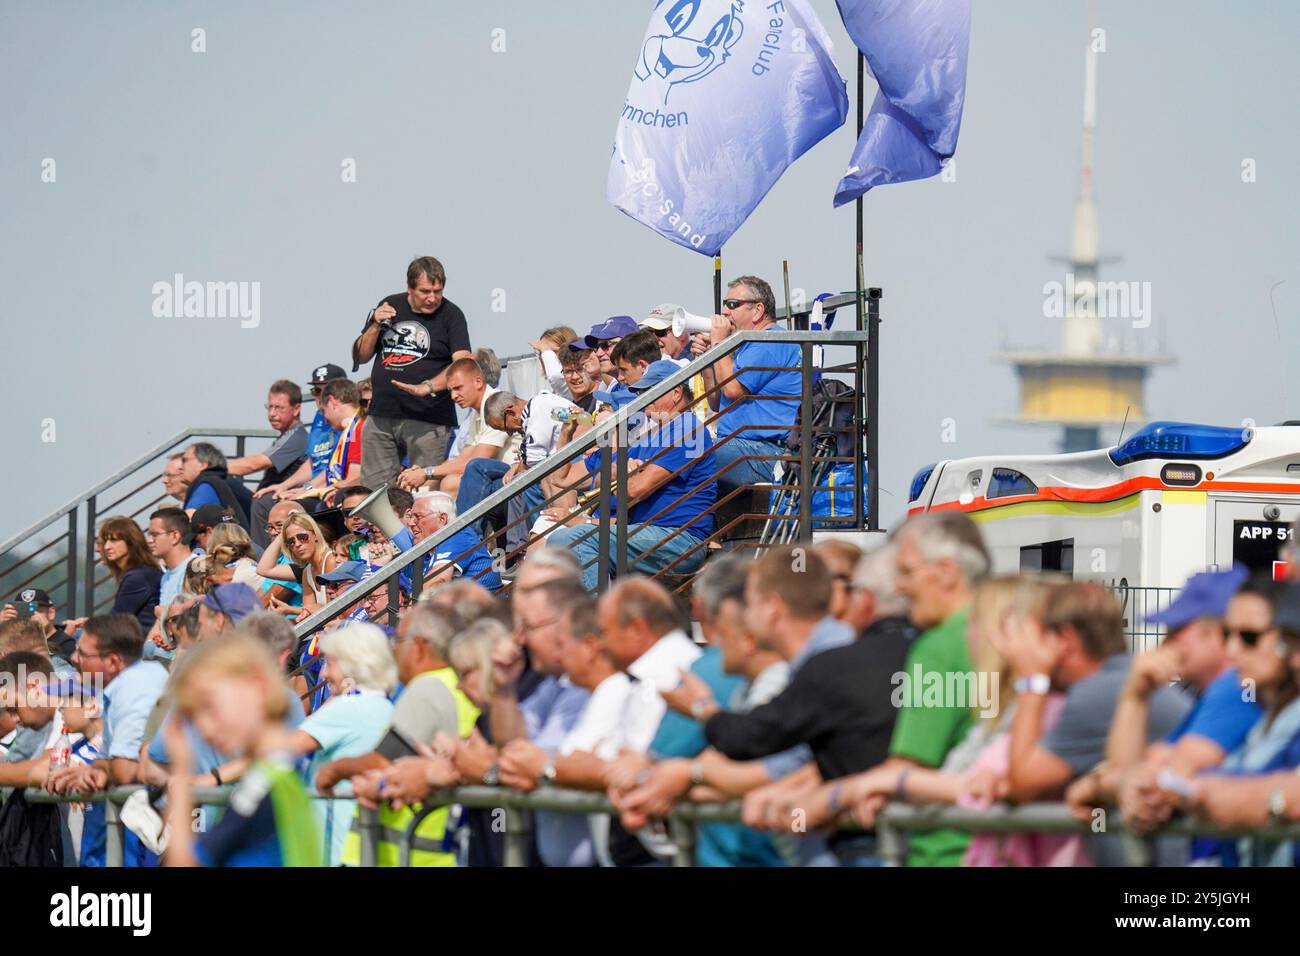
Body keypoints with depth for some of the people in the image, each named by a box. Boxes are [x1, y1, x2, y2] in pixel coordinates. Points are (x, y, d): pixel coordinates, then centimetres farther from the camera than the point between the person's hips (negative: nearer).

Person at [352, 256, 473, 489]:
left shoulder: (450, 314, 0)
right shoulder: (390, 306, 13)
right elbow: (360, 356, 18)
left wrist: (429, 387, -27)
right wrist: (376, 326, 0)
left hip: (428, 420, -4)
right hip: (381, 416, 5)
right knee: (372, 489, 1)